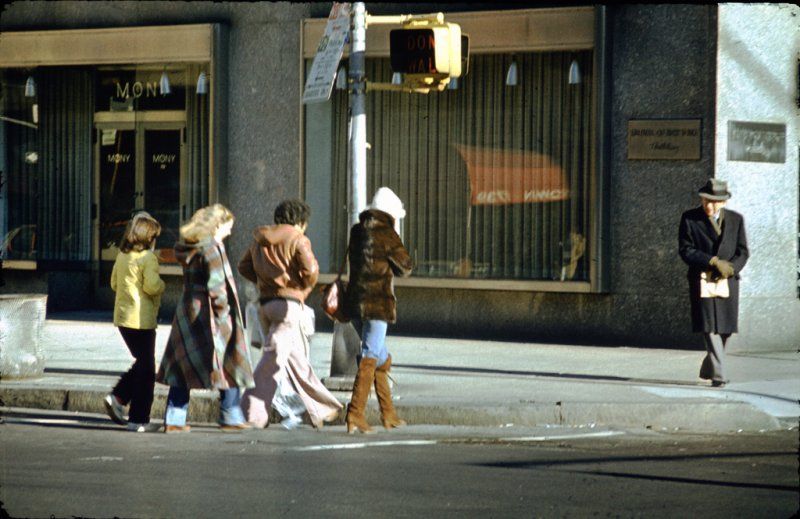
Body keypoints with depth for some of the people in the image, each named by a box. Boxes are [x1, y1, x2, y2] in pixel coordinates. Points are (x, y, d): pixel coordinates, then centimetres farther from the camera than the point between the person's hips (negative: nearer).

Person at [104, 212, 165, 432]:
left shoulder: (122, 255, 10)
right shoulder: (148, 258, -13)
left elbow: (114, 283, 18)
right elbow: (152, 286, -21)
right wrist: (161, 284, -2)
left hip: (123, 317, 8)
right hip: (142, 319, -8)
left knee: (141, 362, 22)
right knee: (146, 369, 1)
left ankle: (117, 397, 8)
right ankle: (138, 419, 2)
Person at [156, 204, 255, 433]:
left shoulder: (189, 248, 9)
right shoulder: (211, 250, -15)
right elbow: (216, 286, -22)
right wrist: (223, 310, -12)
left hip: (188, 312, 8)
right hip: (209, 316, -8)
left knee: (182, 366, 11)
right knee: (229, 367, 6)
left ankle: (174, 419, 8)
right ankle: (231, 417, 12)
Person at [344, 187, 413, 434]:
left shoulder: (357, 231, 11)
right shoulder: (386, 233, -9)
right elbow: (405, 267, 0)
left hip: (355, 301, 7)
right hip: (377, 303, -7)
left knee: (381, 358, 19)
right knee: (370, 358, -8)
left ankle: (388, 414, 25)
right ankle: (355, 413, -17)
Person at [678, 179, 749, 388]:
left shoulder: (736, 219, 7)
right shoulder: (689, 218, 0)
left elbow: (742, 252, 6)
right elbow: (685, 250, -6)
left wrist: (730, 268, -14)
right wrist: (714, 262, -15)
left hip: (728, 280, 3)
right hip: (702, 280, -3)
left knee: (725, 329, 6)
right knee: (710, 328, -12)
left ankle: (708, 370, 26)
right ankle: (719, 375, -14)